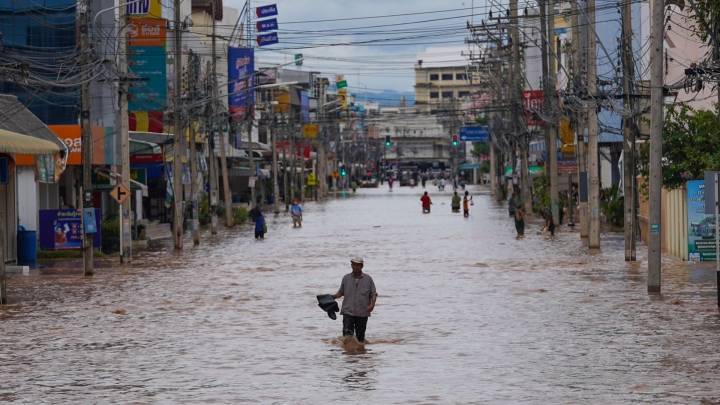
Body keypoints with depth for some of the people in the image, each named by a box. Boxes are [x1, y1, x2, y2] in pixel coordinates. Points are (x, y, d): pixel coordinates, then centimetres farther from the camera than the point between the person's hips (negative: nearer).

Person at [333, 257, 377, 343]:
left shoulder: (368, 279, 4)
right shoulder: (346, 278, 7)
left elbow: (373, 294, 4)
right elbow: (341, 292, 16)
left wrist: (372, 304, -12)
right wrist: (334, 297, -2)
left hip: (362, 313, 0)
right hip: (348, 312, 0)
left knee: (360, 336, 8)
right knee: (347, 334, -14)